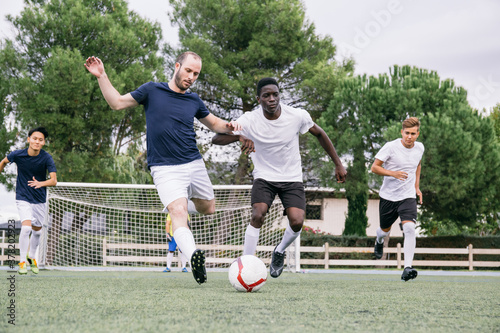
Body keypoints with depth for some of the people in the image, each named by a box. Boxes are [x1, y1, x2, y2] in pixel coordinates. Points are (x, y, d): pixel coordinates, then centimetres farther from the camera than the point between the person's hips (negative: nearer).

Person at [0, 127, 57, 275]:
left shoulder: (47, 158, -15)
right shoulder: (17, 155, -13)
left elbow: (53, 180, -24)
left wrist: (40, 183, -42)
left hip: (40, 200, 2)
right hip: (23, 198, -2)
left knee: (37, 231, 14)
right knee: (26, 227, -21)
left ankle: (31, 257, 40)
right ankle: (22, 262, -8)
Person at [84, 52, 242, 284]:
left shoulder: (194, 101, 9)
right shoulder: (152, 90, 0)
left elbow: (214, 123, 23)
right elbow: (117, 102, 6)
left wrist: (228, 126, 1)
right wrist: (101, 76, -3)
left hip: (194, 164, 5)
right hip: (164, 168, -5)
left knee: (208, 208, 16)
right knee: (178, 212, -25)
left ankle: (177, 206, 44)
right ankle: (192, 255, -45)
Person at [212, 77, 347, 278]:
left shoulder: (297, 116, -14)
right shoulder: (249, 120, -18)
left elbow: (319, 134, 5)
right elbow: (216, 139, -25)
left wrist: (338, 164, 6)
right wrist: (239, 137, -46)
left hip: (292, 178, 1)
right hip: (264, 177, -1)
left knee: (297, 222, -17)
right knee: (258, 216, -25)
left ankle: (280, 252, 17)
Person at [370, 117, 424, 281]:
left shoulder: (419, 148, 1)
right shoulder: (391, 147, -14)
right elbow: (374, 167, -11)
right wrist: (393, 173, -26)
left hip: (408, 196, 1)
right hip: (388, 195, -1)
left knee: (409, 228, -21)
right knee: (385, 230, 16)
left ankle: (407, 268, -25)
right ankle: (379, 241, 55)